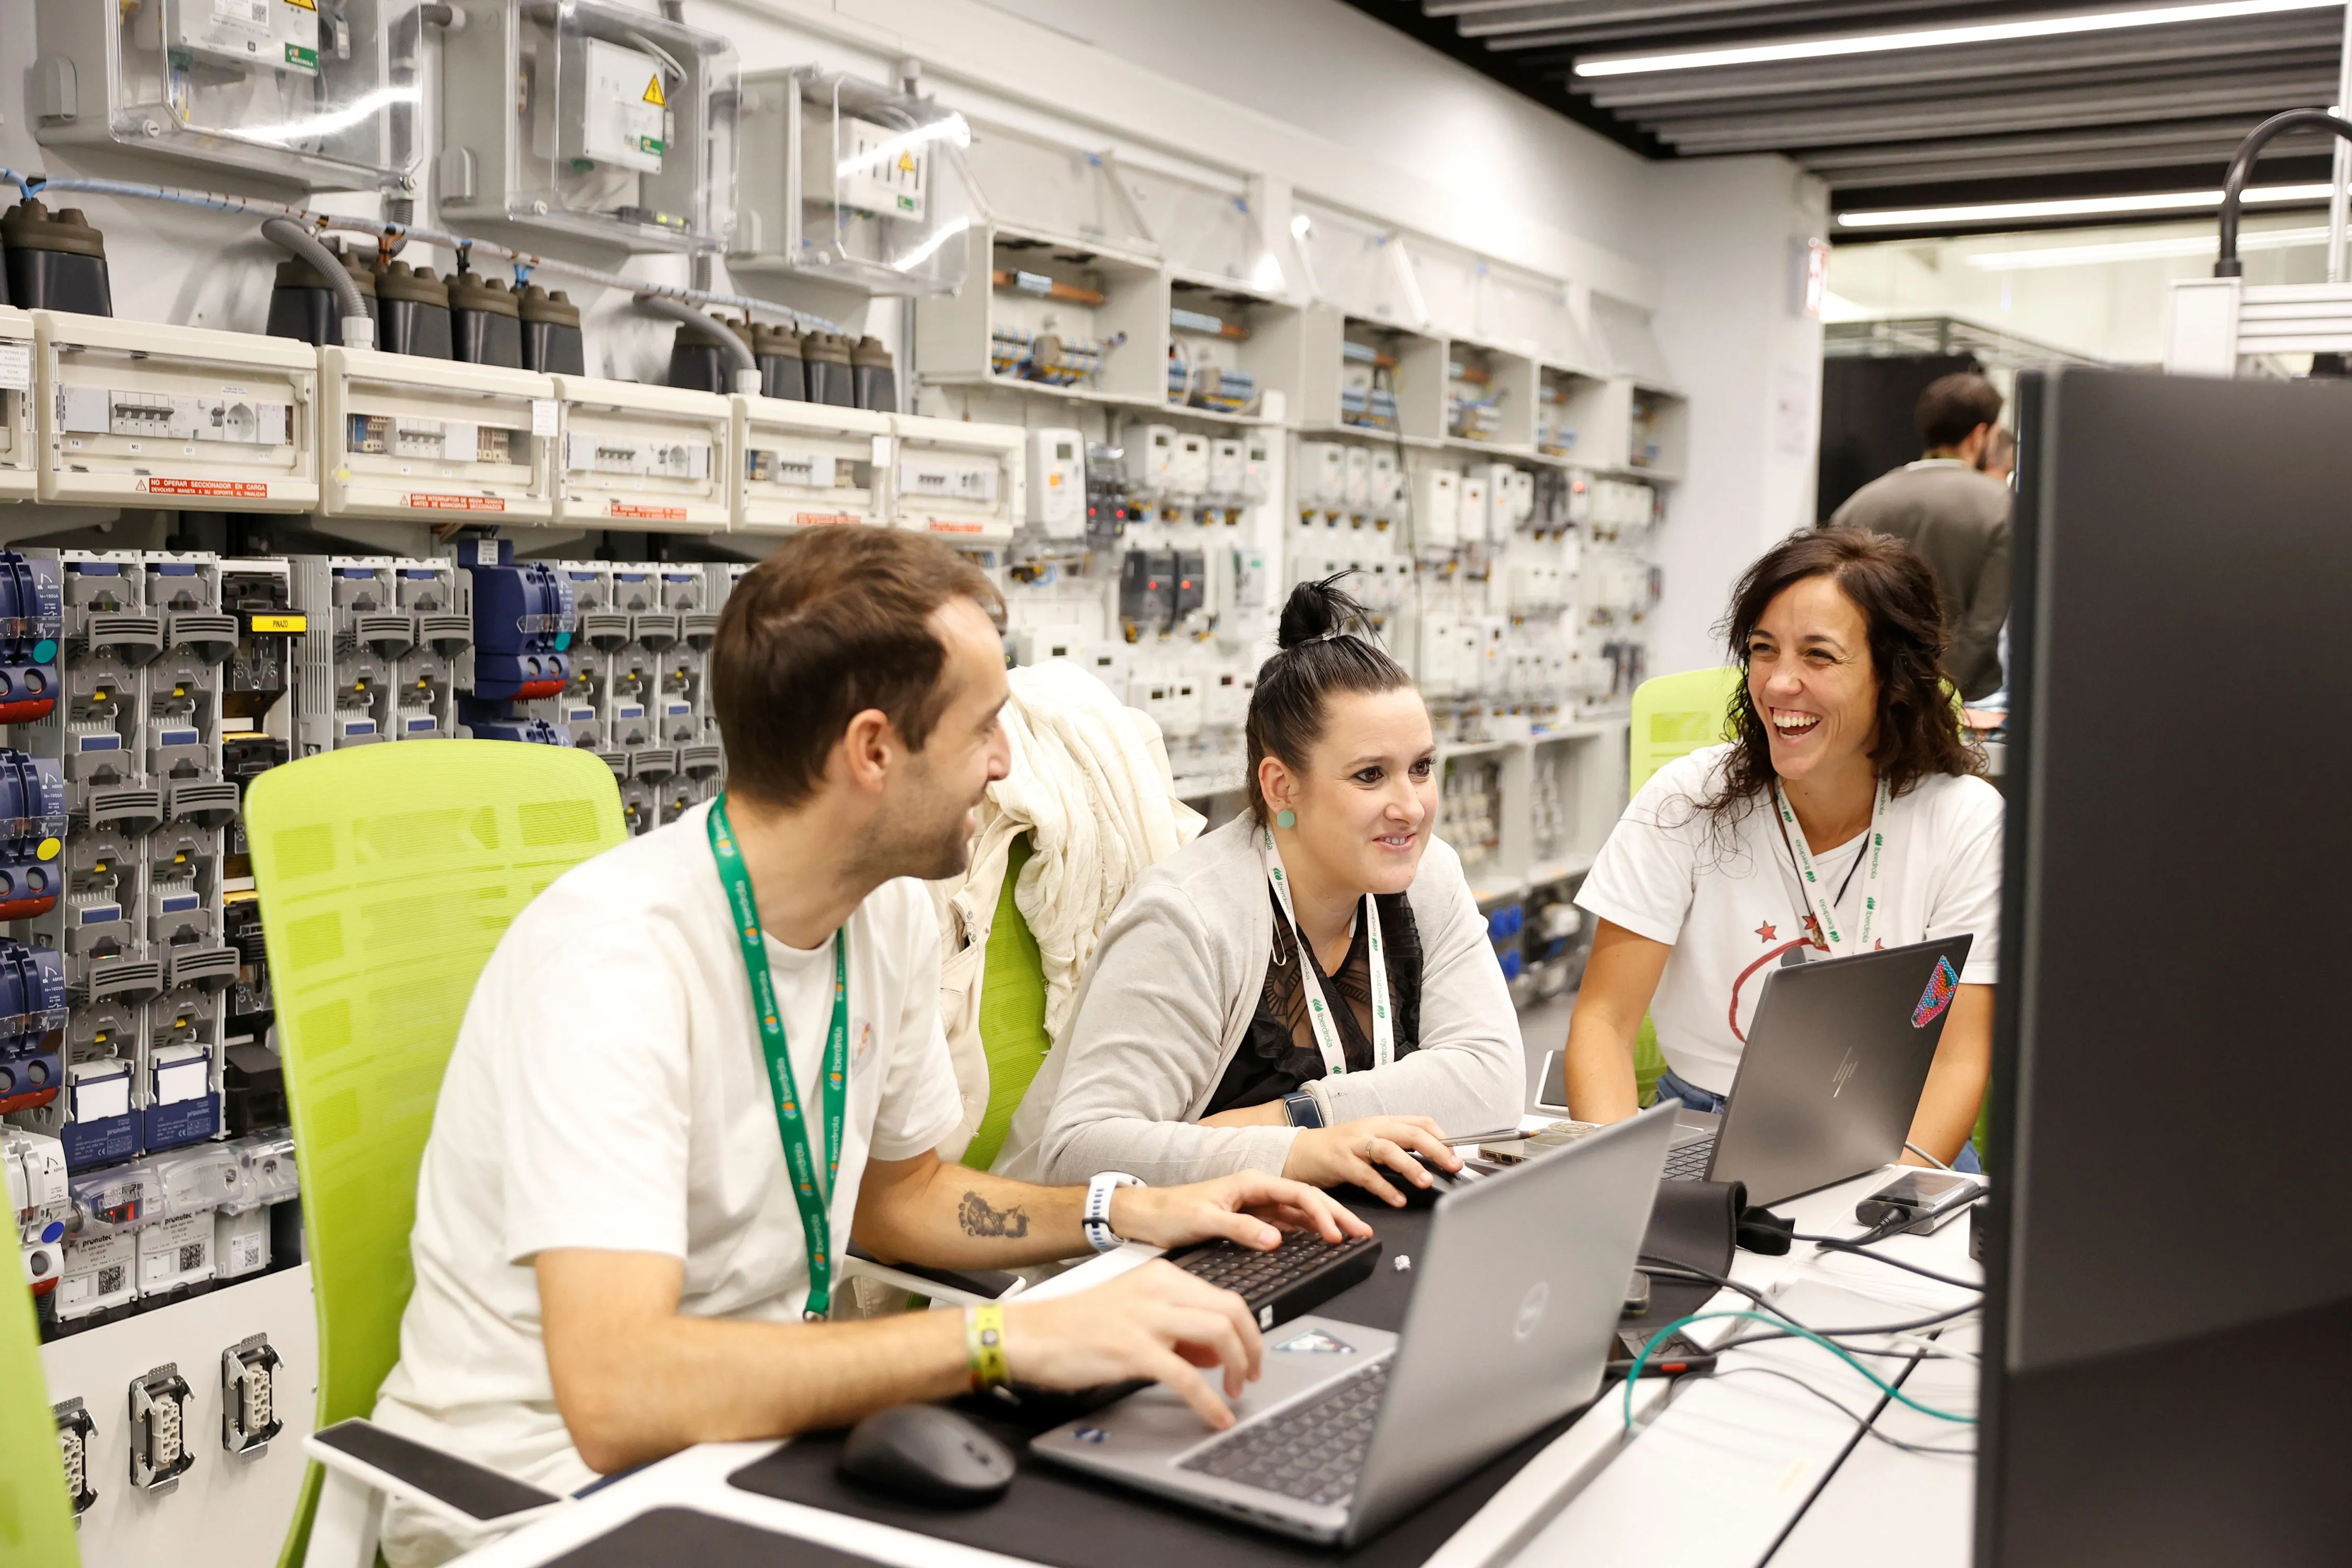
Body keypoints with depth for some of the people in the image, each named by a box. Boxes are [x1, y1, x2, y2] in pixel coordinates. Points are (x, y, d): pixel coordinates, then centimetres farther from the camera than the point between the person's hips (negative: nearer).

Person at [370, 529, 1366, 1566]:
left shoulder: (891, 912, -1)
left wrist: (1129, 1213, 1)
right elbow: (615, 1396, -37)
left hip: (747, 1431, 7)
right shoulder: (612, 948, -27)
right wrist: (1011, 1339, -40)